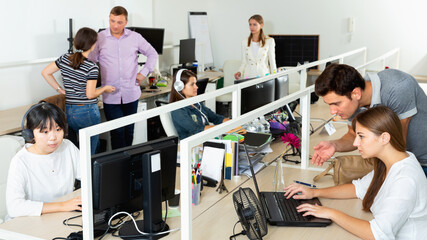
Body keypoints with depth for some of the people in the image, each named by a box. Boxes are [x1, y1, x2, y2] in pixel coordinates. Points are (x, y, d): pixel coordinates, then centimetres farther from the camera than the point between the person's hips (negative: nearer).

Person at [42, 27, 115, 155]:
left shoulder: (64, 59, 2)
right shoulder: (92, 67, -17)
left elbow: (45, 72, 7)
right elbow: (90, 94, -18)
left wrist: (60, 90, 10)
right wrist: (105, 88, 0)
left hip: (68, 110, 7)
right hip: (87, 111, -7)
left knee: (95, 143, 24)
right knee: (90, 151, 9)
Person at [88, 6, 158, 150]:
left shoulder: (135, 37, 5)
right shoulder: (100, 38, 0)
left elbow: (152, 54, 16)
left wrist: (144, 73, 5)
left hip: (131, 94, 2)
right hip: (110, 96, -2)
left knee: (129, 131, 12)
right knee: (117, 131, -6)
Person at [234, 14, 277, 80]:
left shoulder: (269, 41, 5)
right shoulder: (244, 42, 11)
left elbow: (272, 62, 6)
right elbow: (244, 62, 12)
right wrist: (239, 72, -6)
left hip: (263, 76, -1)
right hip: (248, 76, 2)